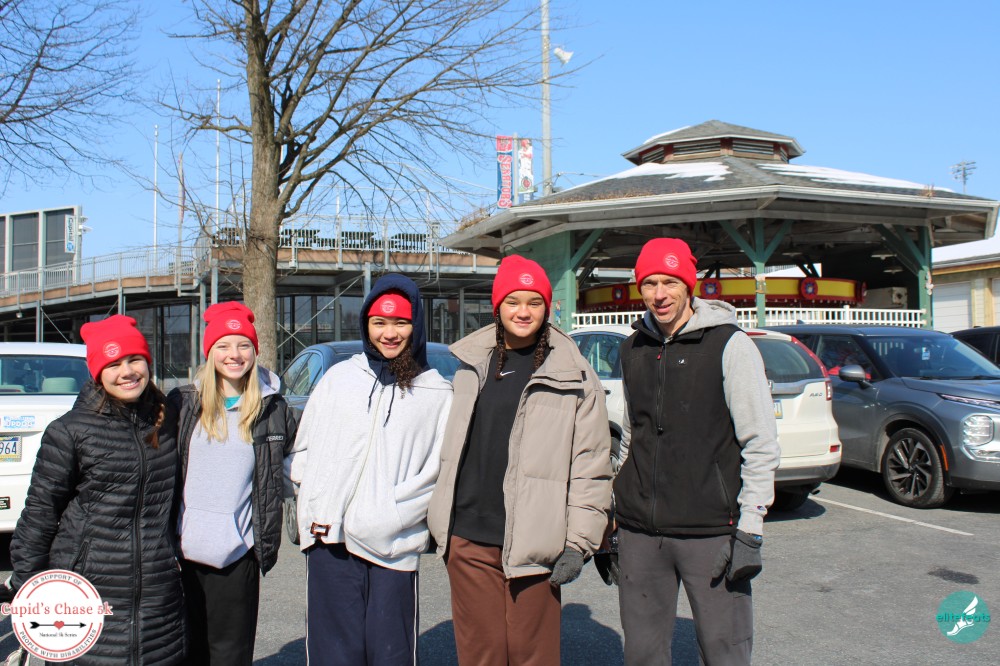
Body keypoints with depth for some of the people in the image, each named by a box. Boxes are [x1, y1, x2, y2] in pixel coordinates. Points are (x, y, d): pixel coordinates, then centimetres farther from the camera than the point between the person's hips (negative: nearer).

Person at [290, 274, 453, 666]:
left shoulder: (436, 393, 4)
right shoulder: (339, 378, 12)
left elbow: (438, 468, -2)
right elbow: (304, 451, 14)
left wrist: (389, 515, -12)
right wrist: (317, 509, 0)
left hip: (393, 545, -1)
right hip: (329, 540, 2)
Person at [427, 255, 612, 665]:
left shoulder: (574, 377, 0)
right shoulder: (465, 364, 9)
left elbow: (591, 466, -1)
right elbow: (441, 446, 18)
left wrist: (578, 543, -5)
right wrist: (434, 522, 17)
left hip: (533, 544, -2)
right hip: (467, 541, 3)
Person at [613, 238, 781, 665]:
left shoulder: (728, 345, -5)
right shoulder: (633, 349, 11)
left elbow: (761, 445, -6)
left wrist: (750, 528, -11)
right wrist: (614, 519, 18)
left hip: (710, 532, -4)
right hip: (639, 533, 5)